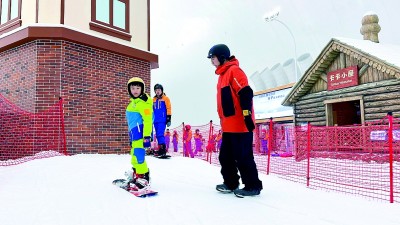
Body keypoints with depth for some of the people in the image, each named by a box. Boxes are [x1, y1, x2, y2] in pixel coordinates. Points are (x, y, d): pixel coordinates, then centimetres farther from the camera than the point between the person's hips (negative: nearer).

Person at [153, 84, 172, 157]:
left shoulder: (165, 98, 1)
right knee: (158, 135, 7)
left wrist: (169, 118, -11)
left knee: (160, 134, -16)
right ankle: (161, 149, 14)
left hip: (162, 120, -6)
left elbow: (168, 109, -3)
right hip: (156, 121, 6)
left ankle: (162, 150, -16)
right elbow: (152, 110, 22)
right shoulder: (154, 99, 16)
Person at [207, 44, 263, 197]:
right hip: (229, 126, 10)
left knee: (243, 157, -3)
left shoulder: (234, 70, -9)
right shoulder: (223, 74, 21)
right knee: (225, 156, 13)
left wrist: (247, 114, -24)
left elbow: (246, 93, -19)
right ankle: (231, 183, 26)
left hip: (240, 125, -10)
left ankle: (253, 186, 9)